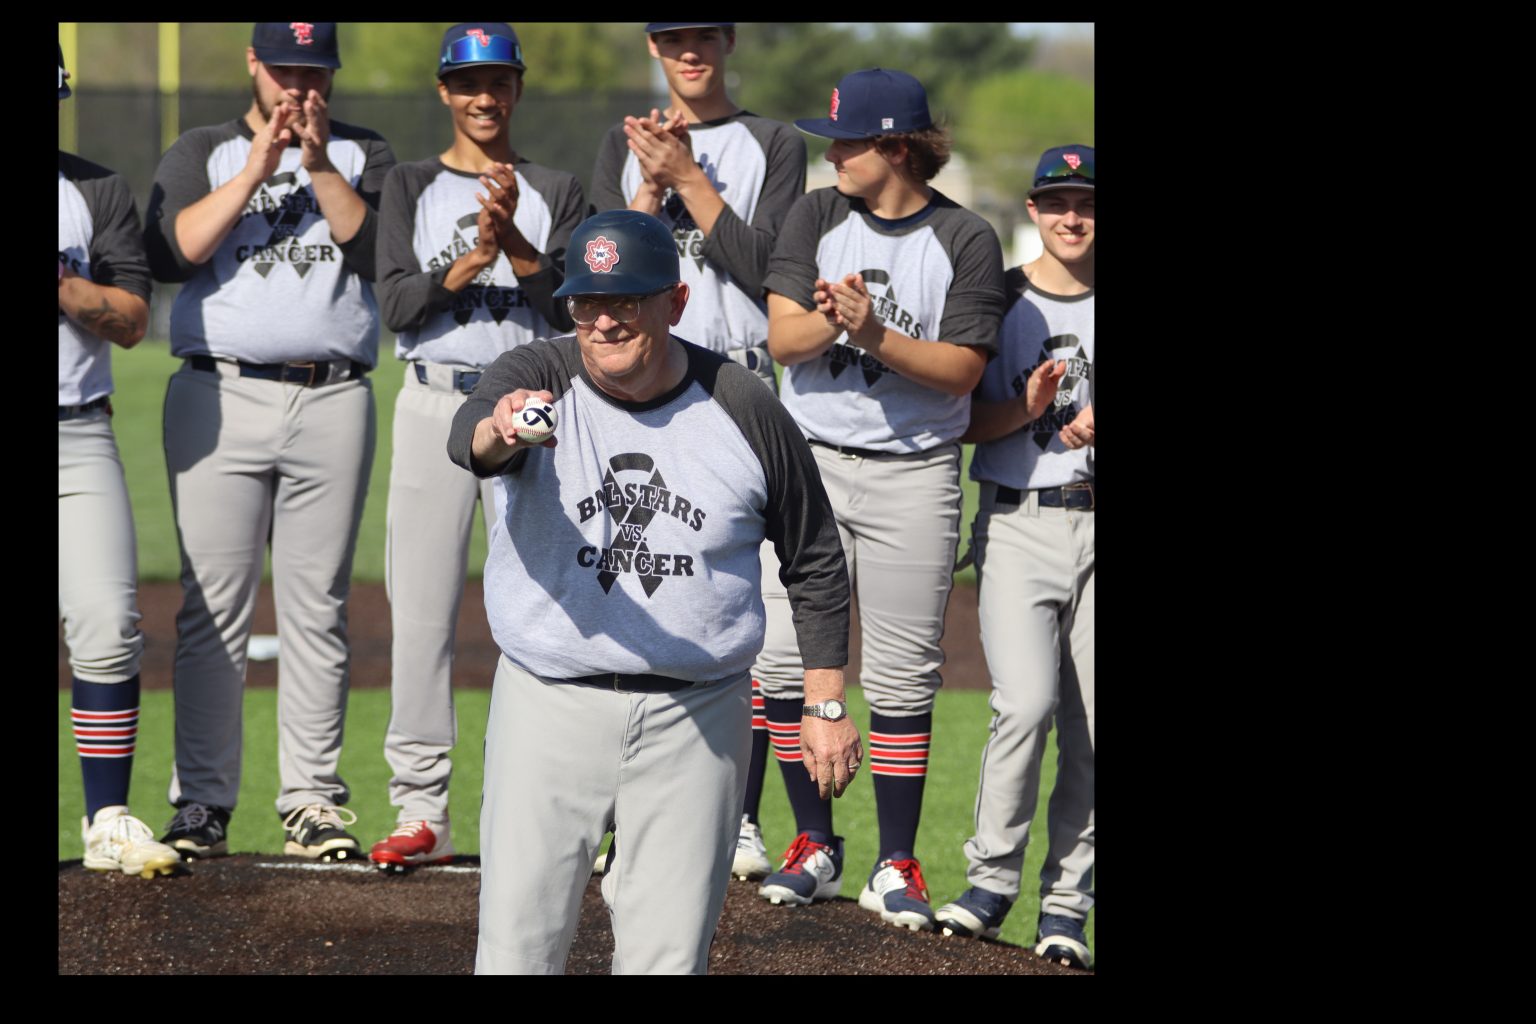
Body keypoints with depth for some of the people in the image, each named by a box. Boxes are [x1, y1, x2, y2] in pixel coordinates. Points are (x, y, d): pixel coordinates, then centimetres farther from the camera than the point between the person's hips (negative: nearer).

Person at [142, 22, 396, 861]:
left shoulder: (363, 156, 14)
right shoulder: (202, 154, 12)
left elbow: (380, 250, -3)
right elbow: (169, 253, -6)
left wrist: (319, 165, -11)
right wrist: (255, 169, -11)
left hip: (333, 403, 1)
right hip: (219, 397, -1)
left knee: (317, 607, 1)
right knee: (212, 605, -4)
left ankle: (313, 803, 4)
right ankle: (202, 803, -1)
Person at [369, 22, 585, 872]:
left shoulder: (556, 193, 10)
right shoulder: (412, 188, 10)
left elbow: (573, 308, -3)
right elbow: (397, 305, -3)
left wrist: (515, 242, -17)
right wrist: (474, 257, -17)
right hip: (434, 404, 0)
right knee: (422, 606, -3)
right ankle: (422, 810, 0)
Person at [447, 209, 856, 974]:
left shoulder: (745, 411, -1)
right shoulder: (538, 378, -5)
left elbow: (814, 564, 9)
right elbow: (467, 435, -29)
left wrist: (828, 708, 4)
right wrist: (498, 430, -54)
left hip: (696, 722, 0)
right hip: (550, 708, 0)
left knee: (668, 955, 2)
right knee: (517, 943, -2)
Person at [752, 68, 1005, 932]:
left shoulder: (967, 240, -4)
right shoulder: (818, 218, 5)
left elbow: (961, 369, -11)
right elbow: (783, 338, -3)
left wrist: (876, 335, -24)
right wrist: (830, 321, -24)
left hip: (915, 478, -3)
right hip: (811, 462, 3)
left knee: (902, 679, -1)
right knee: (786, 660, -2)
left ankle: (896, 868, 6)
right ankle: (816, 848, 11)